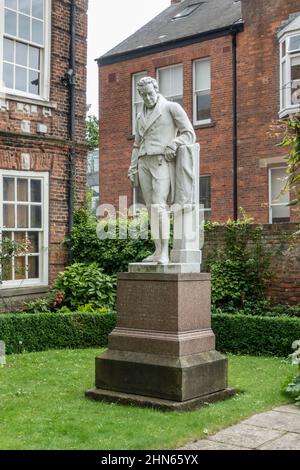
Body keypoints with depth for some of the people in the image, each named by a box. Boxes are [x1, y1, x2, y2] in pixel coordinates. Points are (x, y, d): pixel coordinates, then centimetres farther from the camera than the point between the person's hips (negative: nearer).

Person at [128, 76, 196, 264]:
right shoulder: (141, 116, 19)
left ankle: (164, 253, -22)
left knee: (159, 206, -20)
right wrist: (133, 169, 10)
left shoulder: (172, 107, 1)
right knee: (152, 209, 1)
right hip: (144, 164, 6)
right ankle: (158, 251, 2)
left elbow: (189, 134, -3)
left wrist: (173, 144, -21)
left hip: (163, 163, -6)